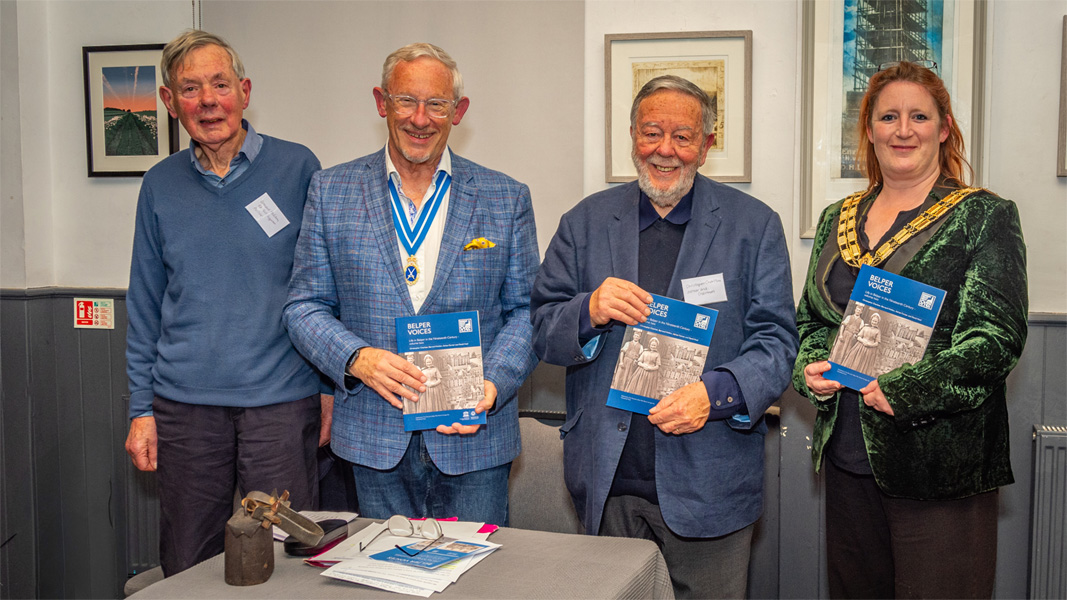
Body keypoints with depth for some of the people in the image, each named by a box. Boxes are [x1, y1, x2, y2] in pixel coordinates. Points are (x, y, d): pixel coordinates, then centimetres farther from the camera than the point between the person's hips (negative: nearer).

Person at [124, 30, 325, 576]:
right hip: (185, 407, 3)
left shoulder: (296, 168, -1)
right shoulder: (160, 186, 7)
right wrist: (141, 409, 7)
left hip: (281, 403, -2)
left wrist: (331, 389, -2)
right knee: (186, 568, 12)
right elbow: (145, 306, 11)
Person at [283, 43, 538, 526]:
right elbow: (305, 305, 4)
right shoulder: (331, 192, 4)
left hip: (474, 437, 0)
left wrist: (492, 384, -13)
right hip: (376, 440, 1)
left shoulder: (507, 199, 3)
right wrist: (357, 359, -15)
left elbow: (526, 310, 4)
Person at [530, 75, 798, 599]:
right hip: (608, 484, 2)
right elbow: (541, 332, 5)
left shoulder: (755, 225, 2)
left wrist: (716, 393, -21)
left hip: (708, 487, -1)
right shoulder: (585, 222, 7)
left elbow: (776, 342, -3)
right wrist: (589, 311, -17)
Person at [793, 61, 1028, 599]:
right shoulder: (837, 219, 12)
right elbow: (810, 318, 18)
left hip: (942, 464, -5)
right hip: (847, 456, 5)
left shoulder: (984, 216, -3)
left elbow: (997, 336, -11)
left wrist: (903, 391, -20)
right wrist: (810, 369, -4)